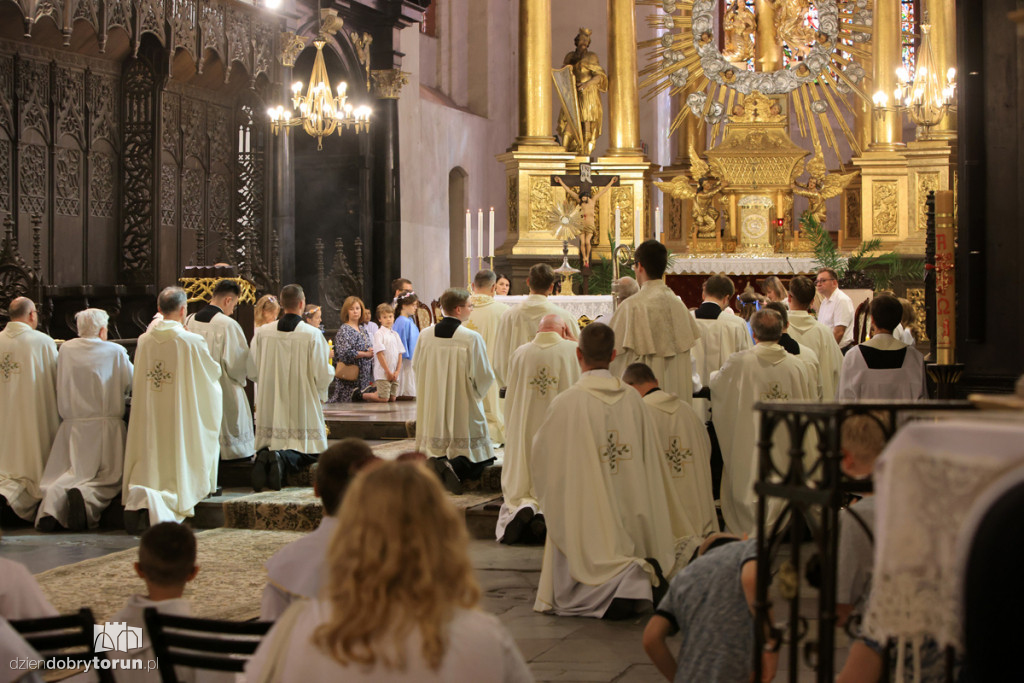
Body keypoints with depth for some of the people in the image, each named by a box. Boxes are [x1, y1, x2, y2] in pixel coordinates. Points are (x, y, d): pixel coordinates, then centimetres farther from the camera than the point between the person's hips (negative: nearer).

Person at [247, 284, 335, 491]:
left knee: (271, 445, 17)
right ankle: (284, 458, -25)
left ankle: (265, 456, -18)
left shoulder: (262, 333, -3)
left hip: (270, 408, 3)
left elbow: (252, 373, 3)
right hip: (302, 409, -3)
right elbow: (323, 375, -13)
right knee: (309, 452, 7)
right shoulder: (313, 335, -12)